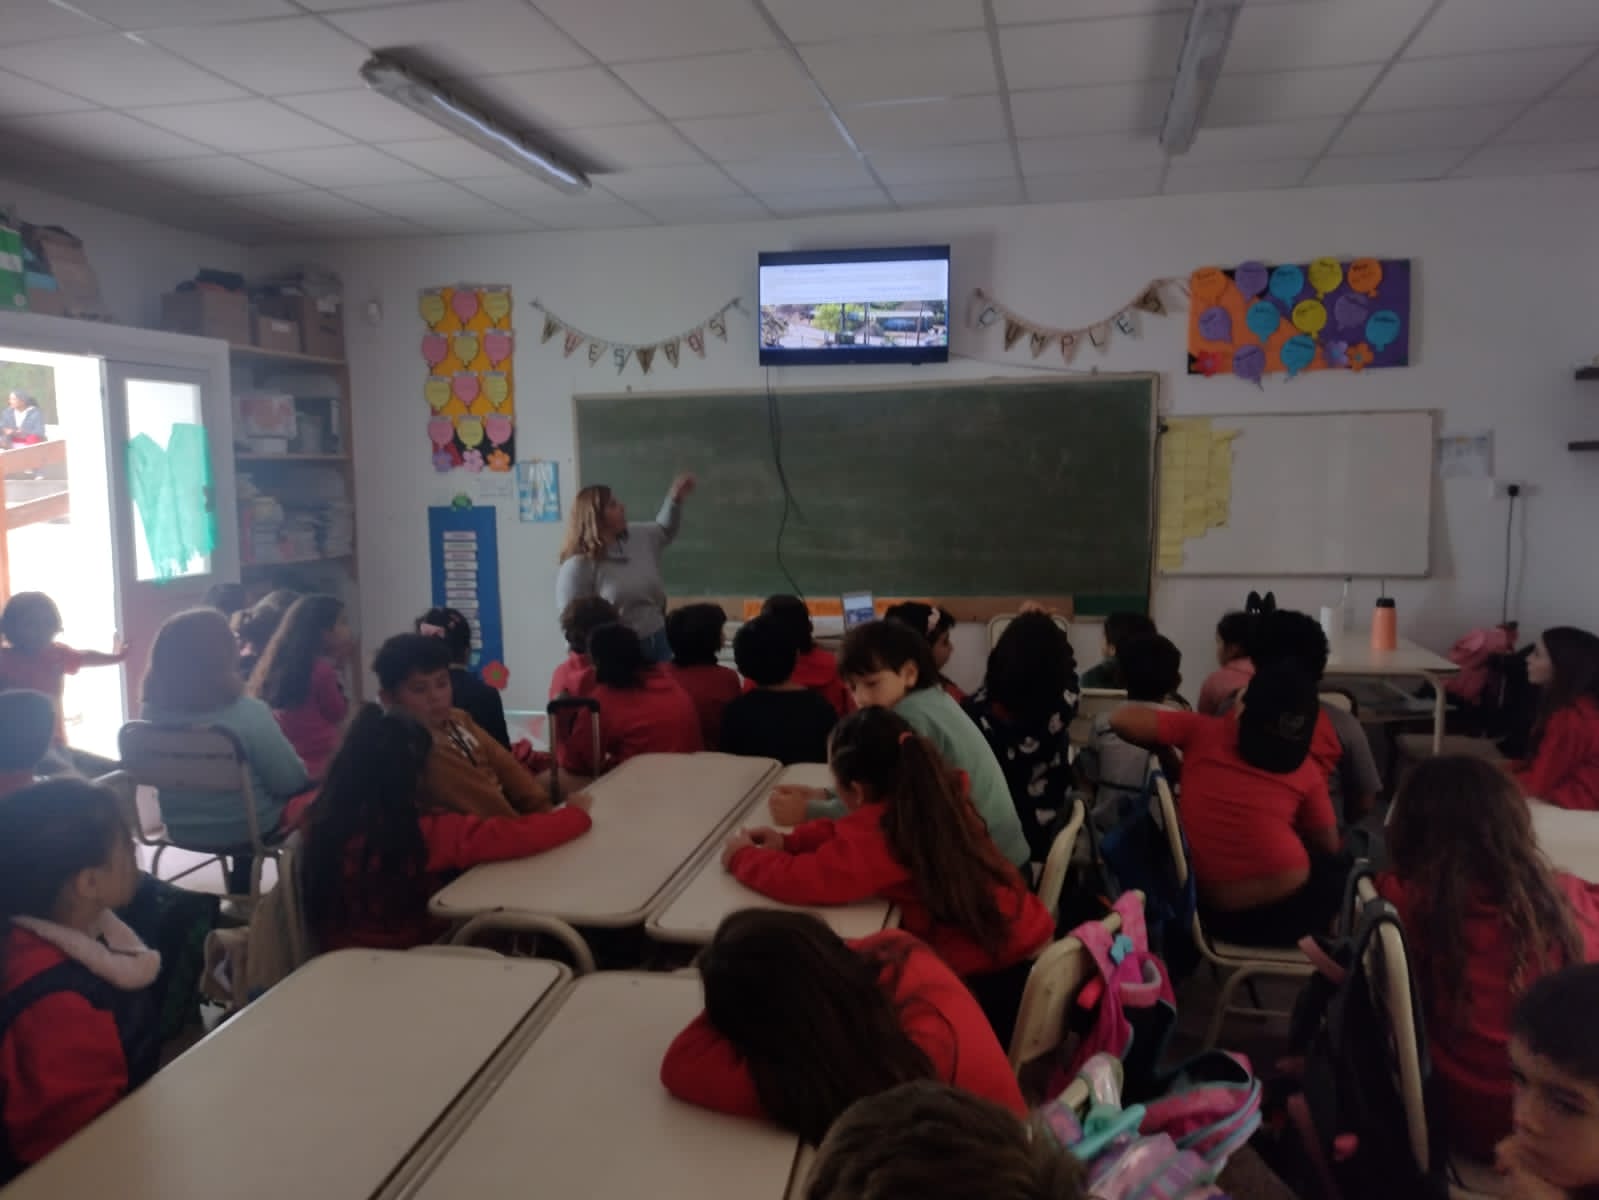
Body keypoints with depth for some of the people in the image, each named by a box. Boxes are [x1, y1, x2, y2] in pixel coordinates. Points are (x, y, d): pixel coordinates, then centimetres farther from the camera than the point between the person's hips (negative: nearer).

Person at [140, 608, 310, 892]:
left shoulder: (151, 712, -11)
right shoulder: (247, 712, -27)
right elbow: (291, 782, -17)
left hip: (181, 830, 5)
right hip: (246, 830, -5)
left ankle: (241, 898, 39)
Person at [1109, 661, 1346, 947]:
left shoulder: (1204, 732, -2)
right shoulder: (1307, 771, 0)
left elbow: (1121, 719, 0)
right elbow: (1328, 846, 11)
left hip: (1206, 910, 2)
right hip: (1283, 914, -2)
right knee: (1337, 862, 32)